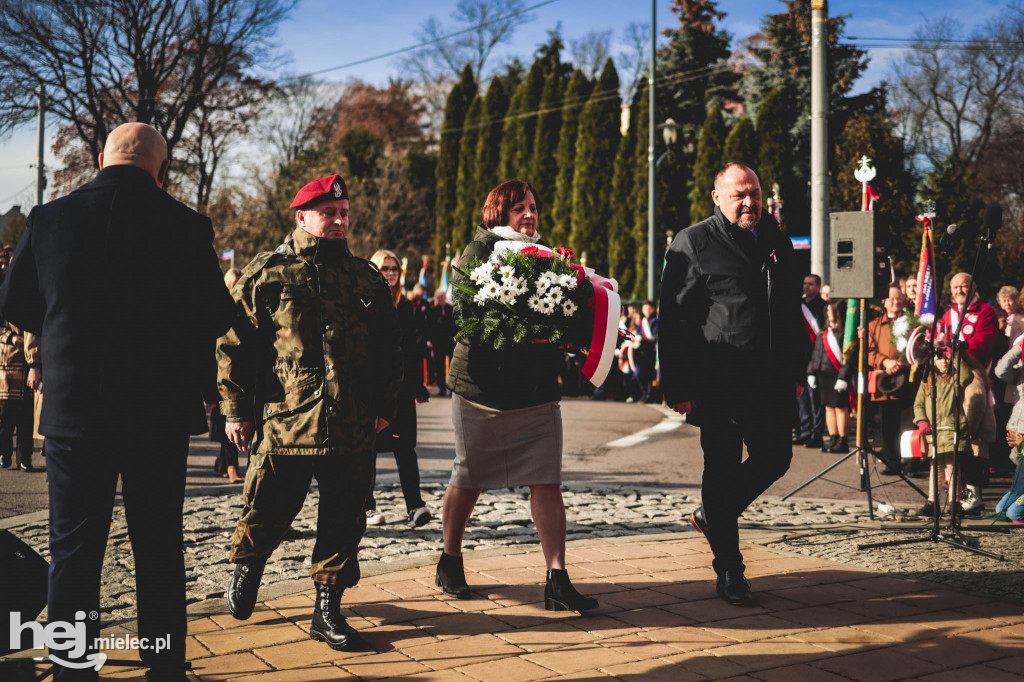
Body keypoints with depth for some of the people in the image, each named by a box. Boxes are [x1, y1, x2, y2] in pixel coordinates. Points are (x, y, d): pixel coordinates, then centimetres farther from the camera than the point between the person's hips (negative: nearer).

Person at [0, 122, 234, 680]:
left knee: (73, 549, 11)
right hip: (162, 411, 0)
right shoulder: (186, 226, -8)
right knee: (159, 546, 12)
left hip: (73, 406, 1)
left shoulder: (49, 218, -4)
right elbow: (217, 317, -2)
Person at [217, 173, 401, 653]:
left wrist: (384, 405, 10)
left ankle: (327, 611, 18)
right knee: (268, 511, 7)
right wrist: (236, 409, -2)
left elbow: (389, 350, 16)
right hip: (282, 421, -3)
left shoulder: (367, 279, 12)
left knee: (343, 521, 5)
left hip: (353, 429, 3)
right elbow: (234, 344, 1)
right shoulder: (266, 273, 2)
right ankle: (248, 563, 40)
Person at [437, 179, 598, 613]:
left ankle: (557, 581, -3)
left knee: (547, 482, -4)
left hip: (537, 388, 4)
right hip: (482, 386, -4)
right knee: (468, 480, 9)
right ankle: (450, 562, 30)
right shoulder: (478, 251, -4)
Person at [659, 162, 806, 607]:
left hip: (769, 383, 6)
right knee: (723, 470, 2)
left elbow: (792, 313, 22)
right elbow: (673, 321, -8)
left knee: (775, 458, 8)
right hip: (718, 383, -6)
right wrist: (679, 387, -14)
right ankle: (729, 573, 14)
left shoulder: (777, 243, 14)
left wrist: (796, 370, 16)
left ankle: (710, 515, 33)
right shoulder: (693, 244, -4)